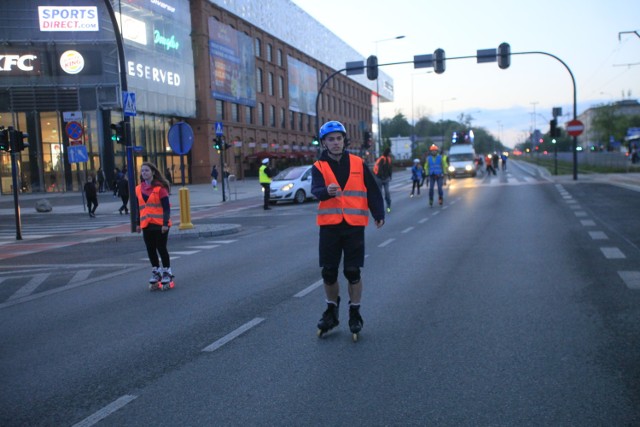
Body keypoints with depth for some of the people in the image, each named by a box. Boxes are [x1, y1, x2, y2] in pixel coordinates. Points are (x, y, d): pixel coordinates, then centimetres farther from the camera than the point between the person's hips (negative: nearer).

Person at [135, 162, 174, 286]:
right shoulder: (139, 189, 8)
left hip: (160, 224, -5)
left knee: (161, 248, 1)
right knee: (150, 249, 9)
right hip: (146, 224, 5)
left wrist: (165, 223, -16)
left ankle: (167, 272, 15)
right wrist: (138, 223, 14)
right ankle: (156, 271, 23)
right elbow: (139, 207, 16)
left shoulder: (160, 188, -9)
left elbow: (166, 207, -10)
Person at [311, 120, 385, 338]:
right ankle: (331, 311, 26)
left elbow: (372, 190, 10)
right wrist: (328, 192, -38)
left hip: (354, 225, 0)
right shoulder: (319, 167, 1)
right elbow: (316, 190, -17)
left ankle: (355, 313, 19)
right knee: (329, 271, 6)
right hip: (329, 225, 1)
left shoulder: (358, 163, 4)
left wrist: (379, 214, 8)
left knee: (352, 271, 2)